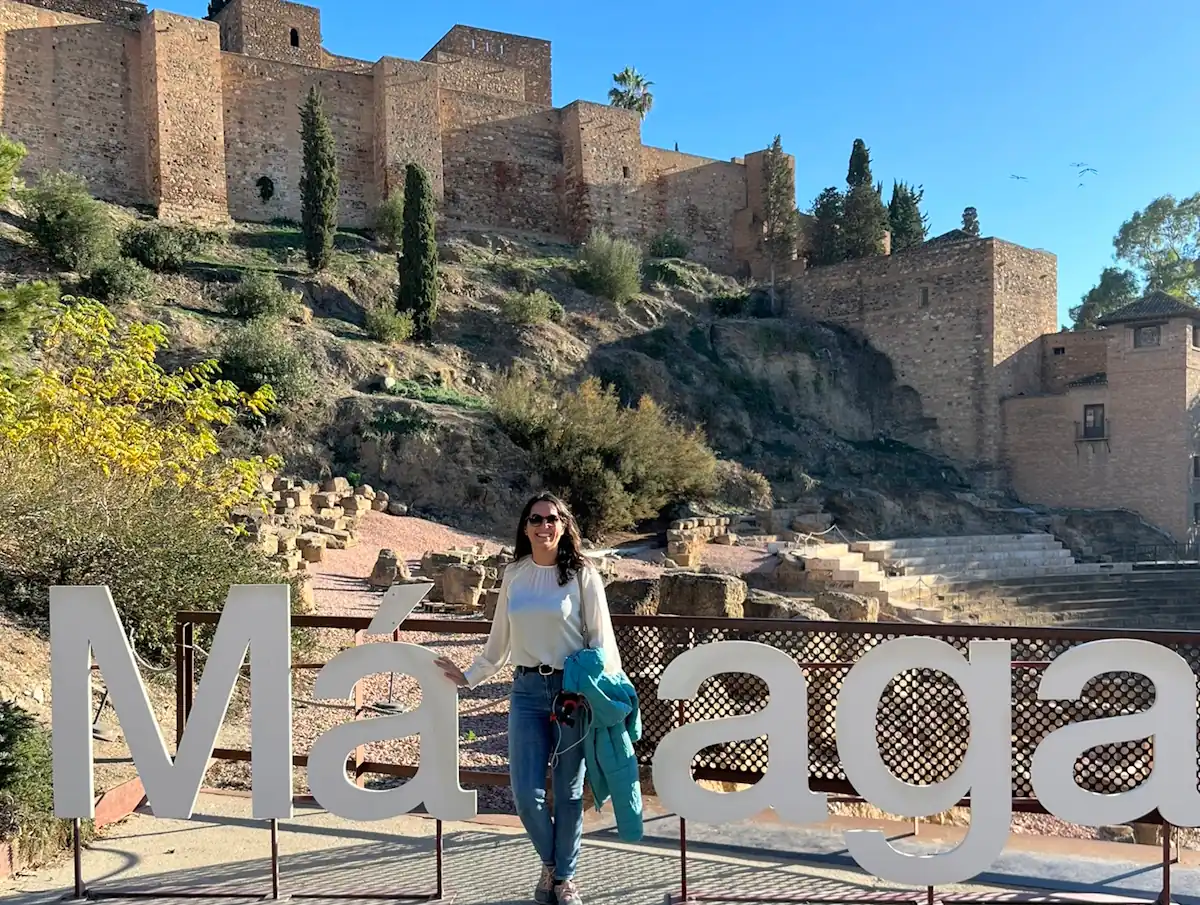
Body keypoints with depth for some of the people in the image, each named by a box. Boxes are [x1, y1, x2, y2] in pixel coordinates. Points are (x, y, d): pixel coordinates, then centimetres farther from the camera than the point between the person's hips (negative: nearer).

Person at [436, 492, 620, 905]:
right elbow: (500, 639, 16)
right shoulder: (514, 574, 6)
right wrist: (468, 677, 17)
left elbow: (601, 639, -3)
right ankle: (549, 863, 29)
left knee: (569, 791, 7)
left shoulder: (582, 575, -4)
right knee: (527, 793, 1)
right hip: (526, 690, 3)